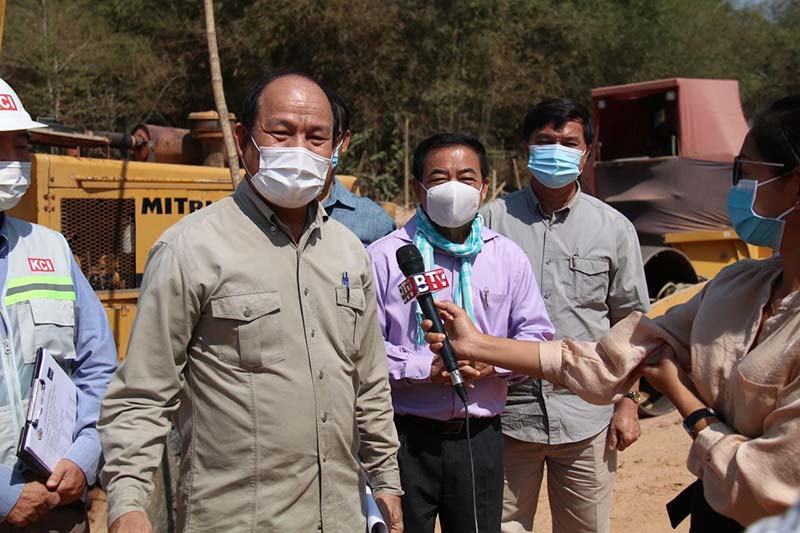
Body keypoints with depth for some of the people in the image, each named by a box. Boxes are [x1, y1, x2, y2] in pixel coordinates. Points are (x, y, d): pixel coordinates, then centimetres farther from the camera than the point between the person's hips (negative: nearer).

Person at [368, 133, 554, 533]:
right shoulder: (385, 256, -5)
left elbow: (536, 333, 8)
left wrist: (492, 360, -11)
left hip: (479, 436, 3)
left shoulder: (508, 257, 7)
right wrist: (425, 368, -19)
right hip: (406, 436, -3)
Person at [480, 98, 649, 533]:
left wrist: (628, 400, 4)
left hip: (588, 417, 1)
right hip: (505, 413, -1)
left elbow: (631, 322, 9)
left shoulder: (614, 228, 6)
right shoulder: (493, 220, 1)